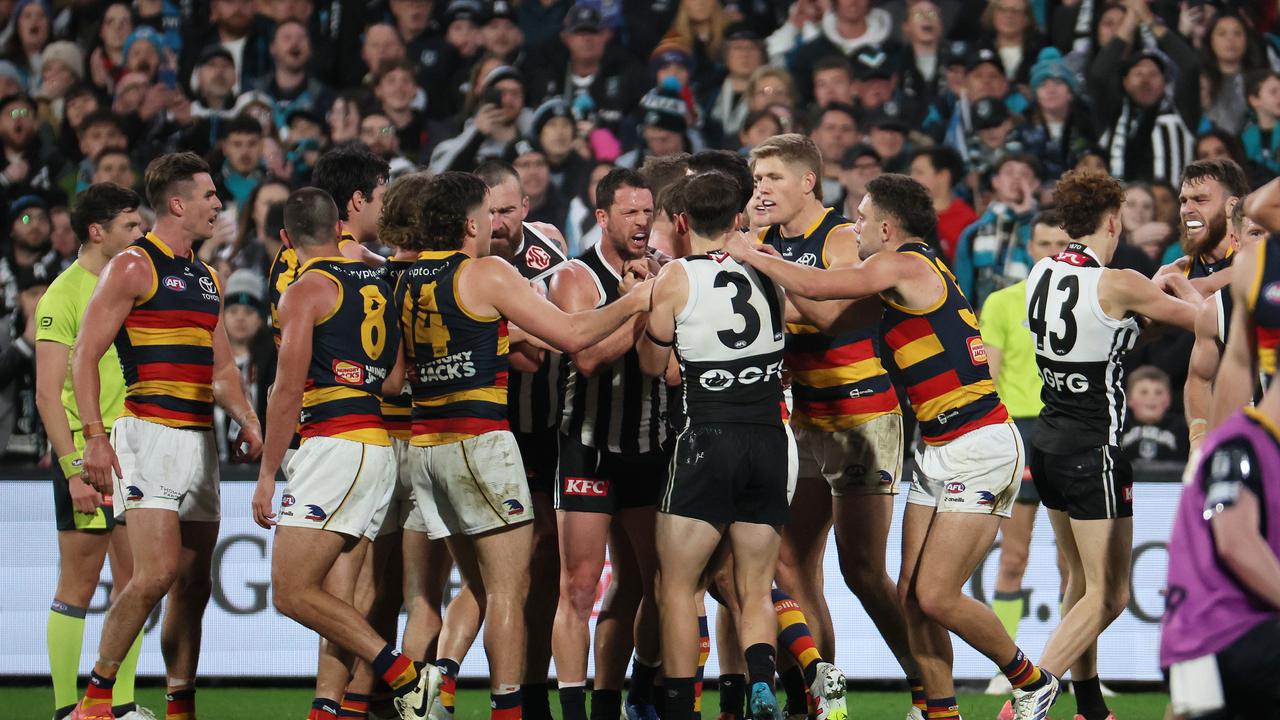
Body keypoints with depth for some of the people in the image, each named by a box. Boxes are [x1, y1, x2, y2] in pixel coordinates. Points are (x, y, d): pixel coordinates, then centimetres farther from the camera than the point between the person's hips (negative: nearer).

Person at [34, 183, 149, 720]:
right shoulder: (64, 294, -9)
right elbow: (48, 394, -14)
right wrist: (75, 468, -20)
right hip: (87, 453, -7)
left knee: (134, 583, 6)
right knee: (78, 587, -3)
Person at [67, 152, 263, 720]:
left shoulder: (206, 278, 19)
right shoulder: (133, 267, -4)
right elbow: (85, 355, -8)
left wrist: (247, 421, 9)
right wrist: (93, 437, -18)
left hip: (200, 440, 8)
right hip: (149, 434, -8)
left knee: (194, 583, 5)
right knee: (158, 571, -18)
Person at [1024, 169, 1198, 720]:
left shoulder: (1041, 275, 3)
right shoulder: (1118, 285, -17)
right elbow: (1199, 319, -5)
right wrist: (1180, 284, 16)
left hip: (1048, 442, 8)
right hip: (1093, 452, -8)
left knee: (1082, 581, 18)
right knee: (1108, 595, -4)